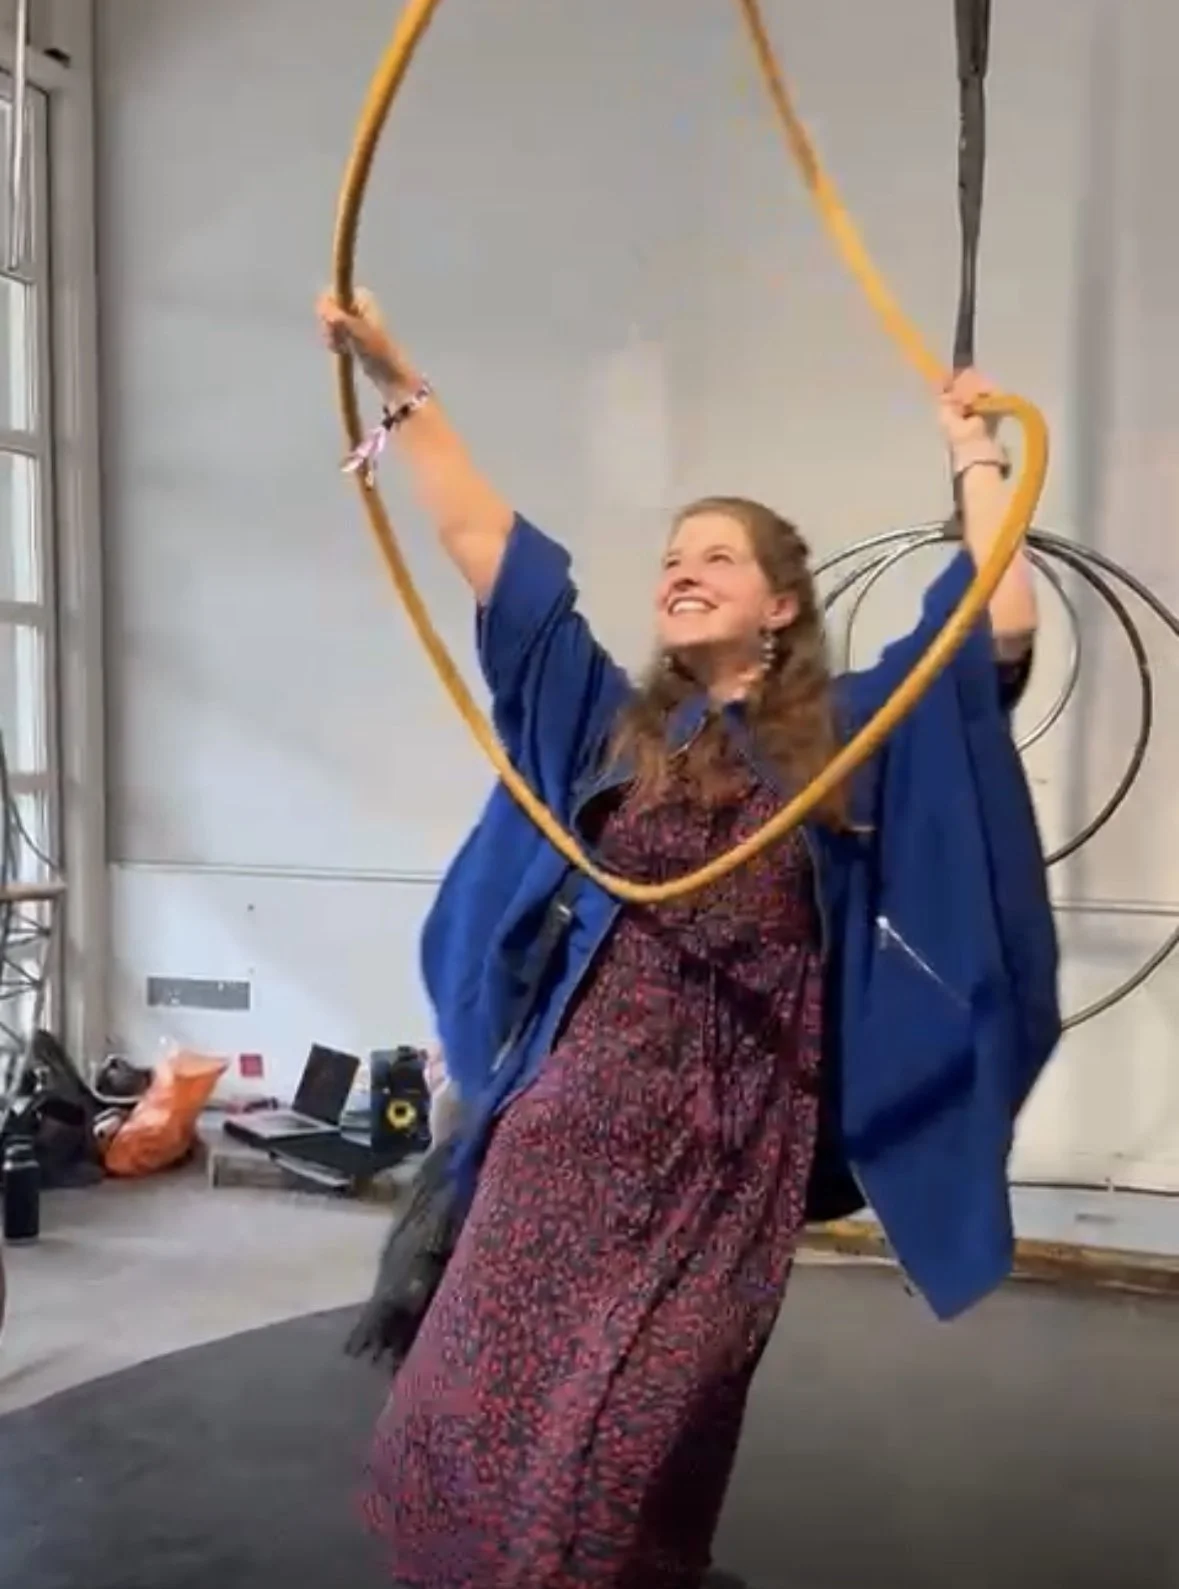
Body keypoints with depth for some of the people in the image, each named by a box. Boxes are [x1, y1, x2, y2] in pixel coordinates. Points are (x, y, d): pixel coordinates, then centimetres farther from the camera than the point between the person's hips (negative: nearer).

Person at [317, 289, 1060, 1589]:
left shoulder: (844, 733, 6)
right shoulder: (610, 719, 10)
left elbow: (1002, 629, -3)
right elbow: (481, 541, 11)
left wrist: (974, 458, 4)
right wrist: (397, 385, 11)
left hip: (731, 1134, -2)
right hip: (578, 1110, 2)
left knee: (641, 1426, 6)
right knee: (487, 1395, 4)